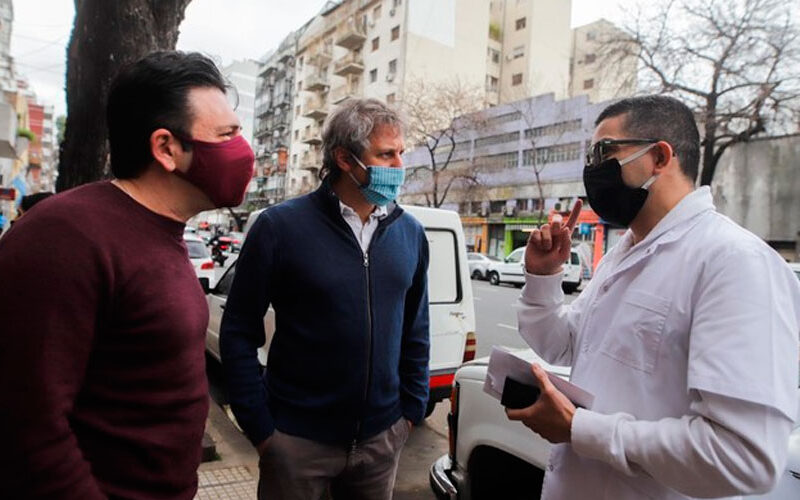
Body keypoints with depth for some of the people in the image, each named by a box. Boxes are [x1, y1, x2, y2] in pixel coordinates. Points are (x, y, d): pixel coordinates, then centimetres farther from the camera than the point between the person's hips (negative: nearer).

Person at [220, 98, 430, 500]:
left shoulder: (410, 233, 0)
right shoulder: (280, 226, -12)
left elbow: (415, 331, 8)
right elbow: (238, 334, -8)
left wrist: (412, 409, 6)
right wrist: (260, 428, -8)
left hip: (382, 437, 4)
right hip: (297, 438, -3)